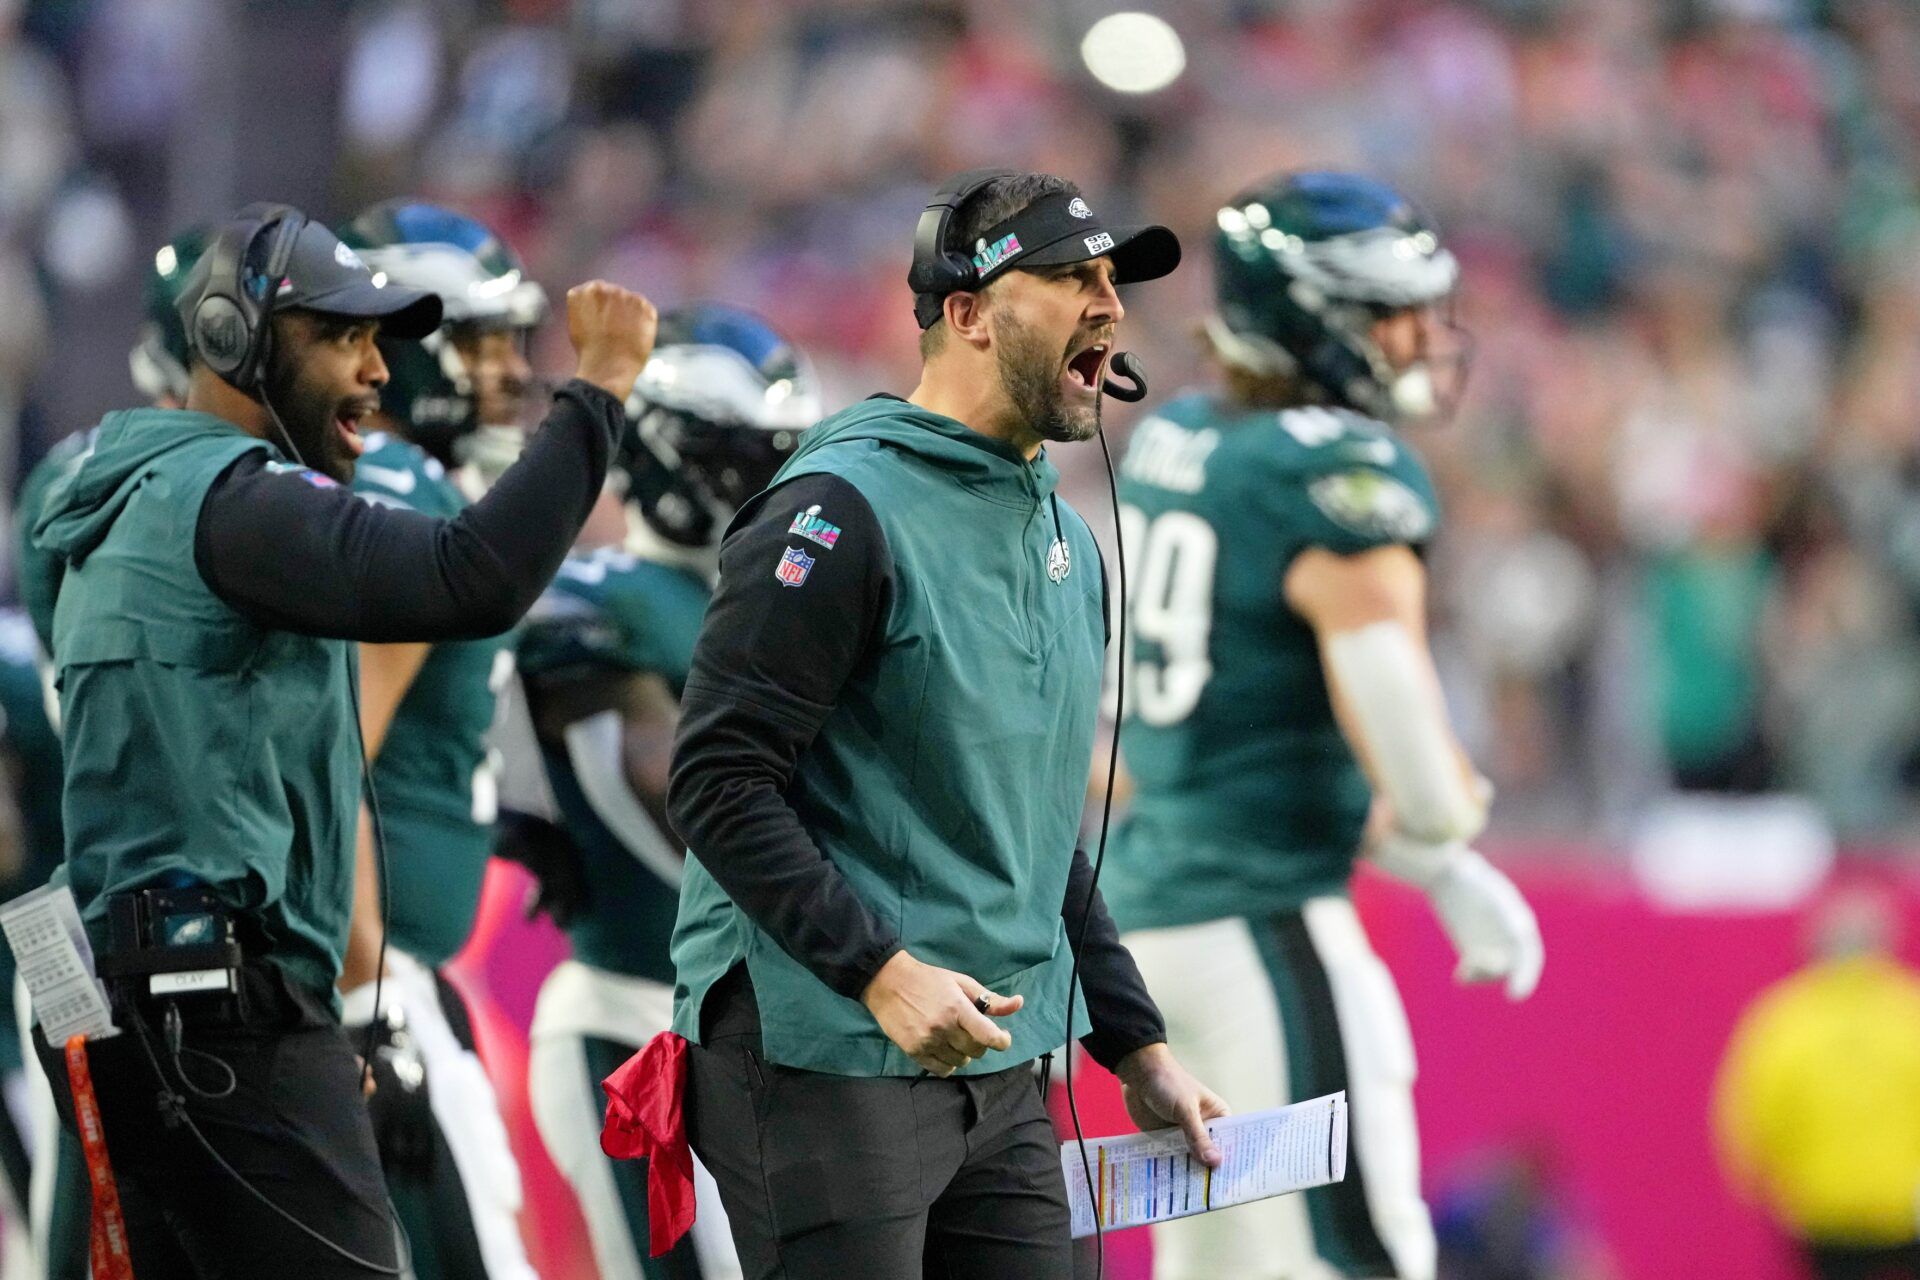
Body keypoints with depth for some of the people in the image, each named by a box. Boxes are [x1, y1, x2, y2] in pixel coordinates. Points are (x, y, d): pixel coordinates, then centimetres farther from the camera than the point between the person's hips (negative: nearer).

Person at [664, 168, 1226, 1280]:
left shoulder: (1069, 546, 16)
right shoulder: (846, 511, -10)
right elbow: (720, 784, -16)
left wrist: (1139, 1049, 18)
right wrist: (882, 970, -24)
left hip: (994, 1071, 8)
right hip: (823, 1057, -8)